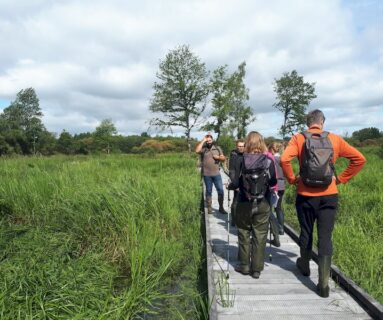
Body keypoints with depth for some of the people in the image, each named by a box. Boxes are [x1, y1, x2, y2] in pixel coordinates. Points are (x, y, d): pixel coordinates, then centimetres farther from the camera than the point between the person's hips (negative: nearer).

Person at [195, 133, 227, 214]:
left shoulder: (217, 148, 8)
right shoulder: (203, 149, -1)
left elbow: (223, 158, 11)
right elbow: (197, 150, -23)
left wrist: (218, 157, -11)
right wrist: (203, 141, -16)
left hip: (217, 174, 2)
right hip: (207, 175, -2)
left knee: (220, 190, 2)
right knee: (208, 191, 8)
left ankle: (221, 207, 14)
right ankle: (209, 208, 18)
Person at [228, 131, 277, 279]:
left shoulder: (240, 160, -10)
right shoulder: (268, 161, -7)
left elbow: (234, 183, -12)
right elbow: (273, 182, -1)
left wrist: (229, 186, 10)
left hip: (244, 204, 0)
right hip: (263, 204, 1)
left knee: (244, 234, 15)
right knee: (260, 236, 10)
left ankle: (244, 265, 24)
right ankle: (256, 269, 17)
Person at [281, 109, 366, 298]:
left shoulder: (299, 138, -4)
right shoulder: (334, 139, 2)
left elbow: (284, 159, -19)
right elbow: (359, 159, 2)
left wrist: (292, 179, -5)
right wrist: (342, 178, 5)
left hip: (306, 195, 0)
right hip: (329, 196, 0)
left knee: (306, 232, 18)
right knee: (325, 238, 2)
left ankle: (304, 266, 39)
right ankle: (323, 283, 1)